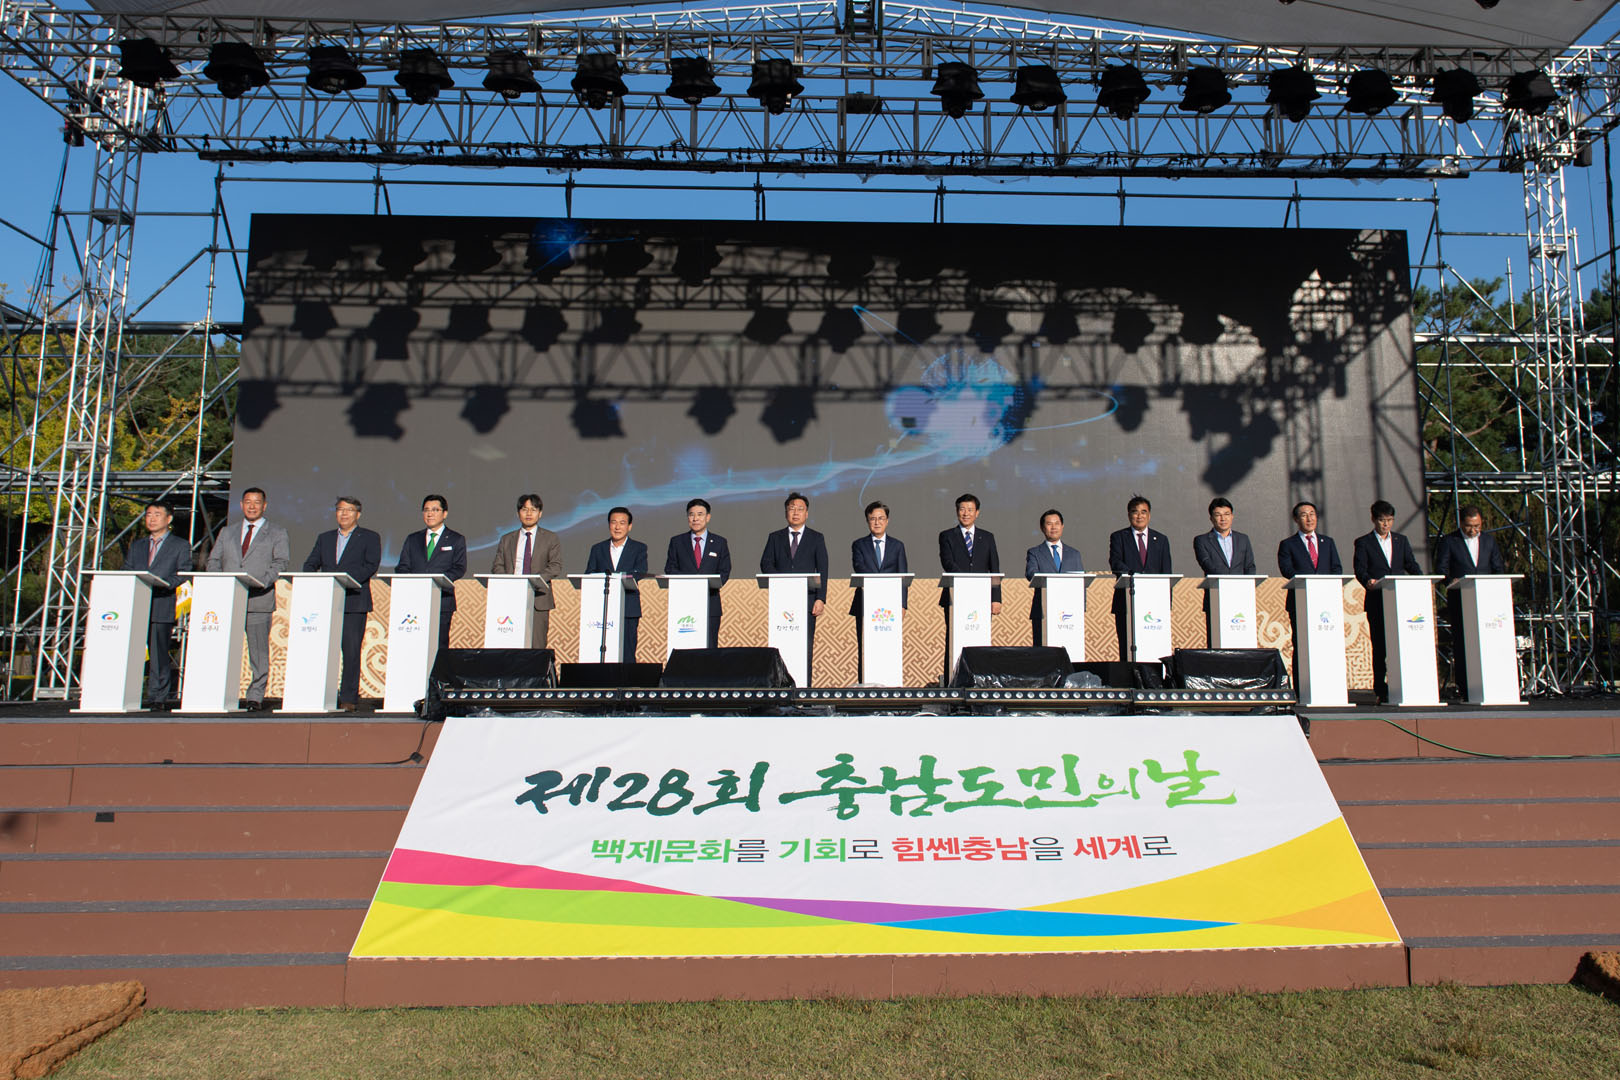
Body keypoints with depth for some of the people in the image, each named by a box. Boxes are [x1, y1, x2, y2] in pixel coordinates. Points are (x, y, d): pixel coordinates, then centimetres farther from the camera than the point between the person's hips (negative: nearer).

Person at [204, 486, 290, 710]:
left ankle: (255, 697, 2)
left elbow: (281, 562, -2)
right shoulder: (228, 533, 21)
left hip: (259, 600, -3)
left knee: (259, 650, -3)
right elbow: (213, 560, 17)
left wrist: (262, 582, -18)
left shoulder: (277, 533, 10)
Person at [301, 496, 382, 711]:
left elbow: (371, 566, -6)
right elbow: (310, 564, 15)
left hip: (354, 602, -4)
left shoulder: (370, 538, 7)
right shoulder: (324, 538, 20)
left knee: (351, 651, -6)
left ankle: (349, 698, -2)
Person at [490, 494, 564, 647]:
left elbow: (555, 566, 0)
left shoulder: (551, 538, 11)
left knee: (536, 646, -8)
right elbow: (497, 566, 11)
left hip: (538, 599, -2)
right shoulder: (506, 539, 19)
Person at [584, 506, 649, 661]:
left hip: (628, 610, -2)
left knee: (627, 656, -4)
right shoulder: (597, 548, 16)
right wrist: (587, 595, -14)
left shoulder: (639, 548, 8)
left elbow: (640, 575, -7)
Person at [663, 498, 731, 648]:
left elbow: (725, 571, 6)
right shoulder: (676, 541, 12)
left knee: (710, 648, -2)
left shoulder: (719, 542, 12)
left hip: (710, 603, 0)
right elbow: (670, 569, 6)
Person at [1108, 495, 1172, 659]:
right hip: (1126, 603, -2)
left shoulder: (1161, 539, 16)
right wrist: (1133, 575, -26)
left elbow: (1166, 572, 11)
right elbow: (1116, 563, -8)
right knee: (1127, 650, -3)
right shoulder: (1118, 537, 8)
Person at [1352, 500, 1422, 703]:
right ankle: (1381, 690, 4)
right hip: (1377, 602, -3)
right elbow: (1360, 569, -5)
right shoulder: (1363, 543, 6)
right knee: (1380, 646, -1)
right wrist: (1368, 581, -26)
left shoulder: (1402, 541, 18)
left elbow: (1411, 564, 11)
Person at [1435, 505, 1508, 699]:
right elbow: (1441, 568, -2)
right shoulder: (1449, 541, 4)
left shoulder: (1489, 540, 14)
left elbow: (1498, 568, 14)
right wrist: (1450, 581, -23)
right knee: (1461, 644, -3)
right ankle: (1464, 688, 1)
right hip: (1460, 600, -3)